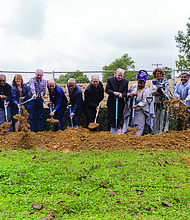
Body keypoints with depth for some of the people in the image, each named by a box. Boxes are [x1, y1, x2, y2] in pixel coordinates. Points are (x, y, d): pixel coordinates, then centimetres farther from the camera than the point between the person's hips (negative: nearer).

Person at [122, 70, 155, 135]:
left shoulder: (146, 90, -9)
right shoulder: (133, 87, 6)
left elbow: (145, 101, -21)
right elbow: (127, 93, 16)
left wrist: (137, 105, -36)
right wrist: (129, 94, -9)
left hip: (140, 111, -5)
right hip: (130, 110, 5)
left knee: (140, 125, -5)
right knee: (127, 122, 6)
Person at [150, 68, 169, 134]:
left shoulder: (165, 80, 5)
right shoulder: (153, 82, 10)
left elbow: (167, 86, -17)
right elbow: (152, 93, 2)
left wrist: (166, 90, -40)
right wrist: (157, 90, -17)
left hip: (164, 101, -1)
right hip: (156, 102, 1)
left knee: (164, 116, -6)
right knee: (156, 118, 1)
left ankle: (164, 132, -2)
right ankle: (156, 132, 7)